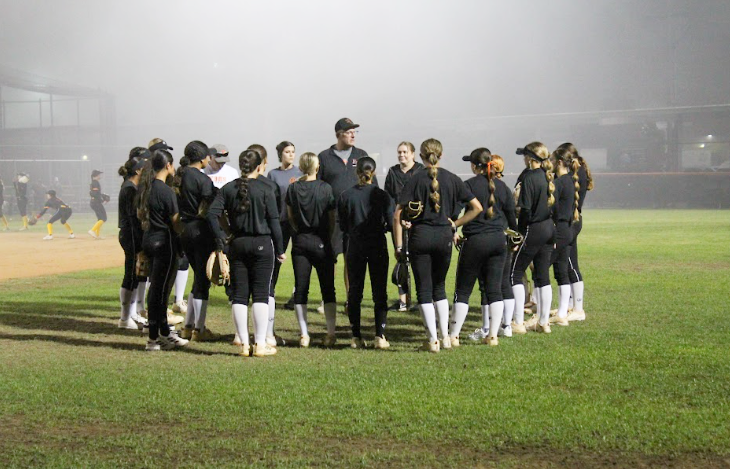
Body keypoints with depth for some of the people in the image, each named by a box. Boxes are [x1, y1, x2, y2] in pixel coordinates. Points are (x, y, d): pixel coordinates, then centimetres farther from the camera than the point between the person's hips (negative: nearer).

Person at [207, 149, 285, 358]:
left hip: (238, 245, 3)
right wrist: (279, 250, 1)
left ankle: (244, 344, 8)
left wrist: (220, 239, 1)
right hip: (262, 244, -3)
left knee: (239, 295, 7)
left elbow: (212, 213, -6)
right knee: (261, 294, 1)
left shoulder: (229, 188, 2)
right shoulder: (265, 189, -6)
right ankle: (260, 344, 1)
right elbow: (274, 221, -6)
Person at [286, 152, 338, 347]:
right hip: (321, 242, -2)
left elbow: (290, 216, 8)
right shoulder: (325, 188, -8)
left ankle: (304, 335, 5)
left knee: (300, 288, 5)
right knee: (328, 288, 5)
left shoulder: (293, 189, -1)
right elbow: (332, 219, -1)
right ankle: (331, 333, 2)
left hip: (300, 242, 2)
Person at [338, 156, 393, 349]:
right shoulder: (382, 195, -6)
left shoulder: (345, 196, -2)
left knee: (354, 292, 8)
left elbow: (342, 226, 1)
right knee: (380, 292, 5)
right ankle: (380, 336, -1)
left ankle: (356, 337, 7)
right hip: (378, 247, -1)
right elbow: (391, 224, -6)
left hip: (355, 247, 1)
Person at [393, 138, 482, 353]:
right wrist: (455, 224, 9)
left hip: (420, 236, -3)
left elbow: (397, 215, -8)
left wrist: (398, 245, -3)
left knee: (424, 289, 4)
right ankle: (446, 337, 13)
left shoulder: (415, 179, -4)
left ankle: (432, 340, 1)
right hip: (444, 235, 3)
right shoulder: (452, 179, 3)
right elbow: (477, 207, 3)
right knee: (439, 287, 18)